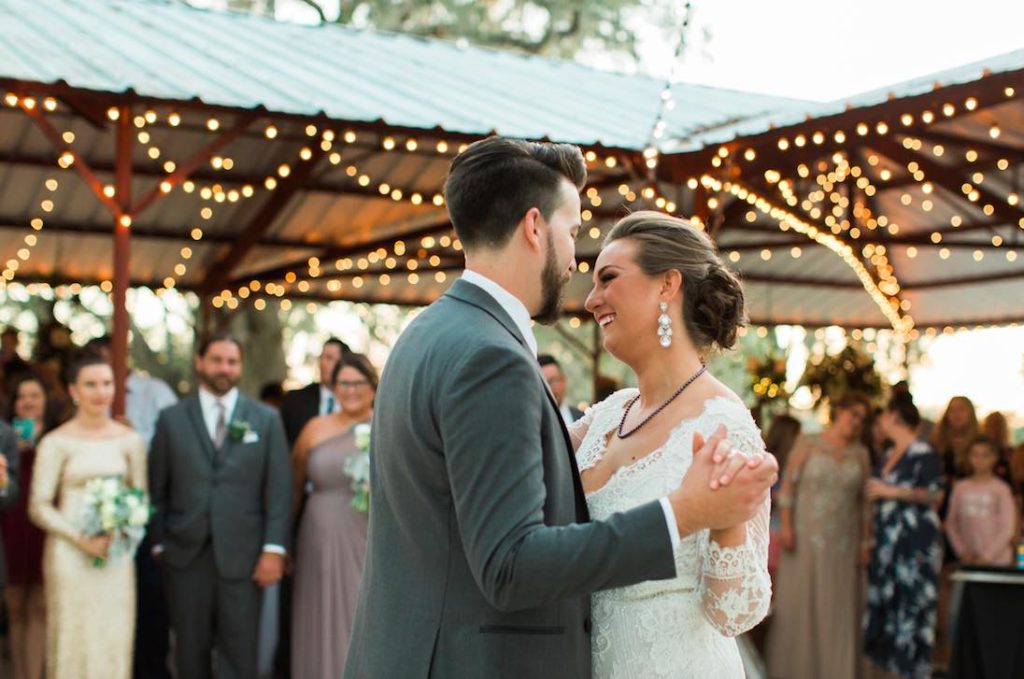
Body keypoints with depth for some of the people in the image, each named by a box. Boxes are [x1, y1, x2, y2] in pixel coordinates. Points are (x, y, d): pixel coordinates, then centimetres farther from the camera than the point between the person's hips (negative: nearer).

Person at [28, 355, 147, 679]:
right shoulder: (56, 442, -3)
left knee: (114, 639, 3)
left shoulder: (129, 440, 5)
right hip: (69, 553, -2)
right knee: (73, 640, 1)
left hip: (116, 554, 3)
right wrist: (82, 539, -13)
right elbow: (39, 506, -4)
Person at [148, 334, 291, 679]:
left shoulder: (266, 418, 5)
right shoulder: (172, 418, 7)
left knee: (239, 649, 1)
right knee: (190, 648, 9)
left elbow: (279, 487, 1)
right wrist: (158, 544, 2)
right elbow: (158, 488, 7)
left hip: (241, 555, -1)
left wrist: (273, 549, -6)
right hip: (186, 554, 1)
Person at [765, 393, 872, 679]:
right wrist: (786, 526, -10)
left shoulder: (860, 454, 9)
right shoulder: (808, 445, 1)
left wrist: (863, 543, 4)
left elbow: (863, 501, 9)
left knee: (839, 608, 3)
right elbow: (788, 486, -1)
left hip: (843, 542, 3)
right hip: (805, 539, -2)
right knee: (798, 604, 1)